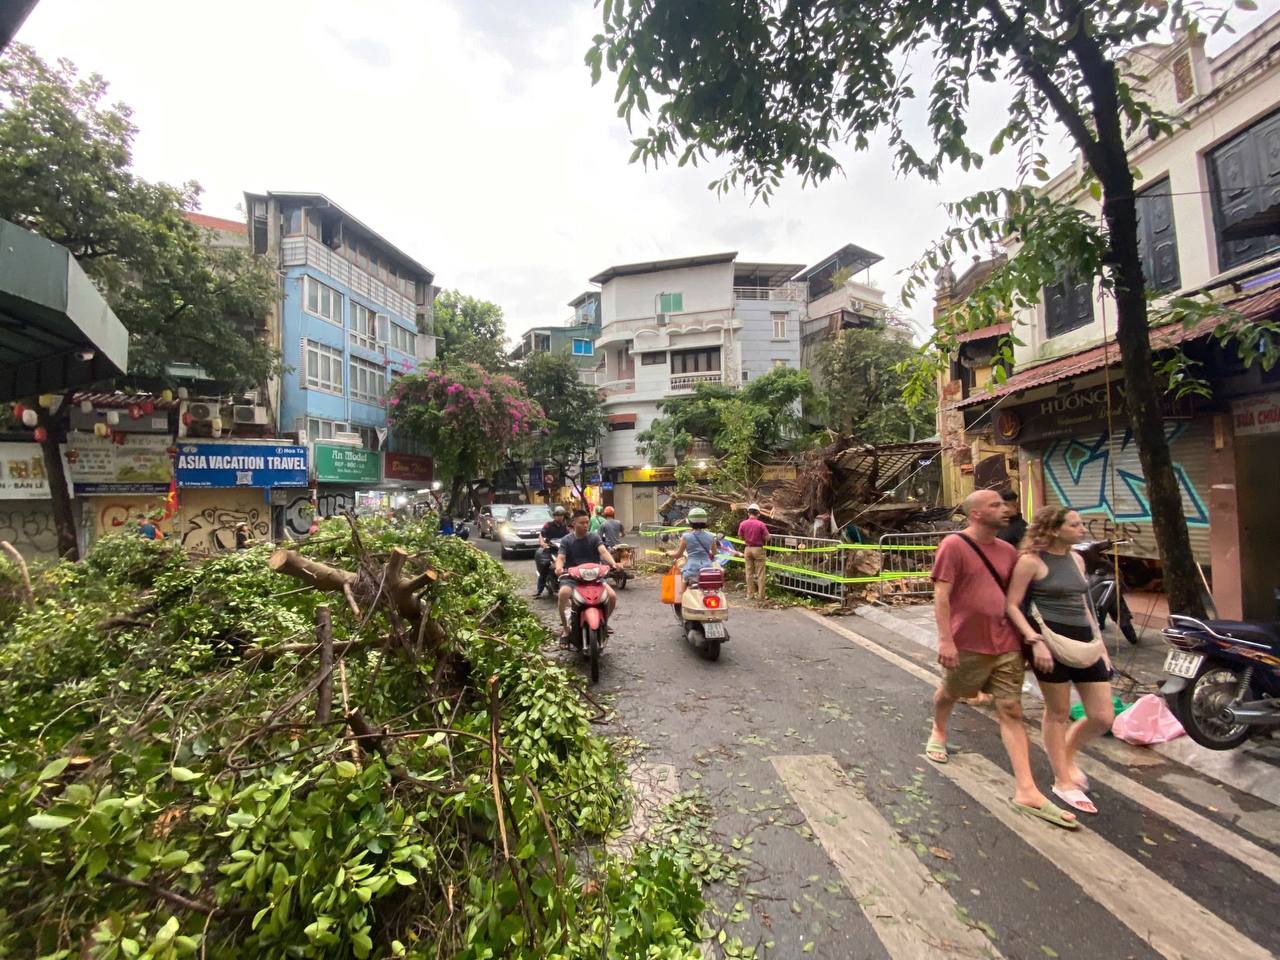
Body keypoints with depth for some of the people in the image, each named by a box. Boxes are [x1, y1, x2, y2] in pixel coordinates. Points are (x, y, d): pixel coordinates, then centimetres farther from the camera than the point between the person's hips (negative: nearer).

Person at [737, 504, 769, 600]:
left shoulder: (742, 524, -5)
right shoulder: (761, 524, -14)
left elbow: (740, 537, 3)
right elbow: (767, 537, -10)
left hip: (747, 549, 3)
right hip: (758, 549, -3)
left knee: (749, 572, 10)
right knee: (760, 573, 4)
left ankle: (750, 594, 14)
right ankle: (761, 595, 7)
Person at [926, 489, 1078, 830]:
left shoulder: (1007, 551, 7)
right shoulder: (954, 545, -13)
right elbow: (941, 595, -17)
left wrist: (1036, 639, 4)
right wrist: (945, 639, -21)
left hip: (1006, 645, 5)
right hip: (967, 645, -5)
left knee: (1011, 710, 4)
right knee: (949, 693, 17)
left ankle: (1026, 791, 7)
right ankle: (938, 733, 47)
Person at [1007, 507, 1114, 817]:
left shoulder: (1077, 558, 11)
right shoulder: (1032, 560, -11)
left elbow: (1083, 604, 20)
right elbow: (1012, 605, -12)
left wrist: (1100, 643, 18)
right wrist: (1033, 638, -21)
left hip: (1085, 641, 7)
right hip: (1052, 641, -7)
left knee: (1103, 717, 8)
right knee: (1058, 714, 7)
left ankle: (1067, 755, 36)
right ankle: (1063, 782, 24)